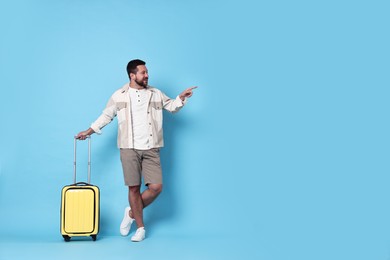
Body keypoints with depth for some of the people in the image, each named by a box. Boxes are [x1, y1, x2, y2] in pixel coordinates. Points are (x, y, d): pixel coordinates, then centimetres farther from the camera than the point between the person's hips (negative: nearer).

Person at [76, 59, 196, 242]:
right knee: (134, 188, -1)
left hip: (151, 149, 2)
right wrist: (88, 131, 7)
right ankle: (140, 227, 15)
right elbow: (106, 116, 12)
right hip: (129, 149, -2)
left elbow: (172, 107, 19)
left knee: (156, 187, -8)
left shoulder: (156, 94, 9)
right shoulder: (119, 95, 4)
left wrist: (182, 96, 0)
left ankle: (132, 213, 18)